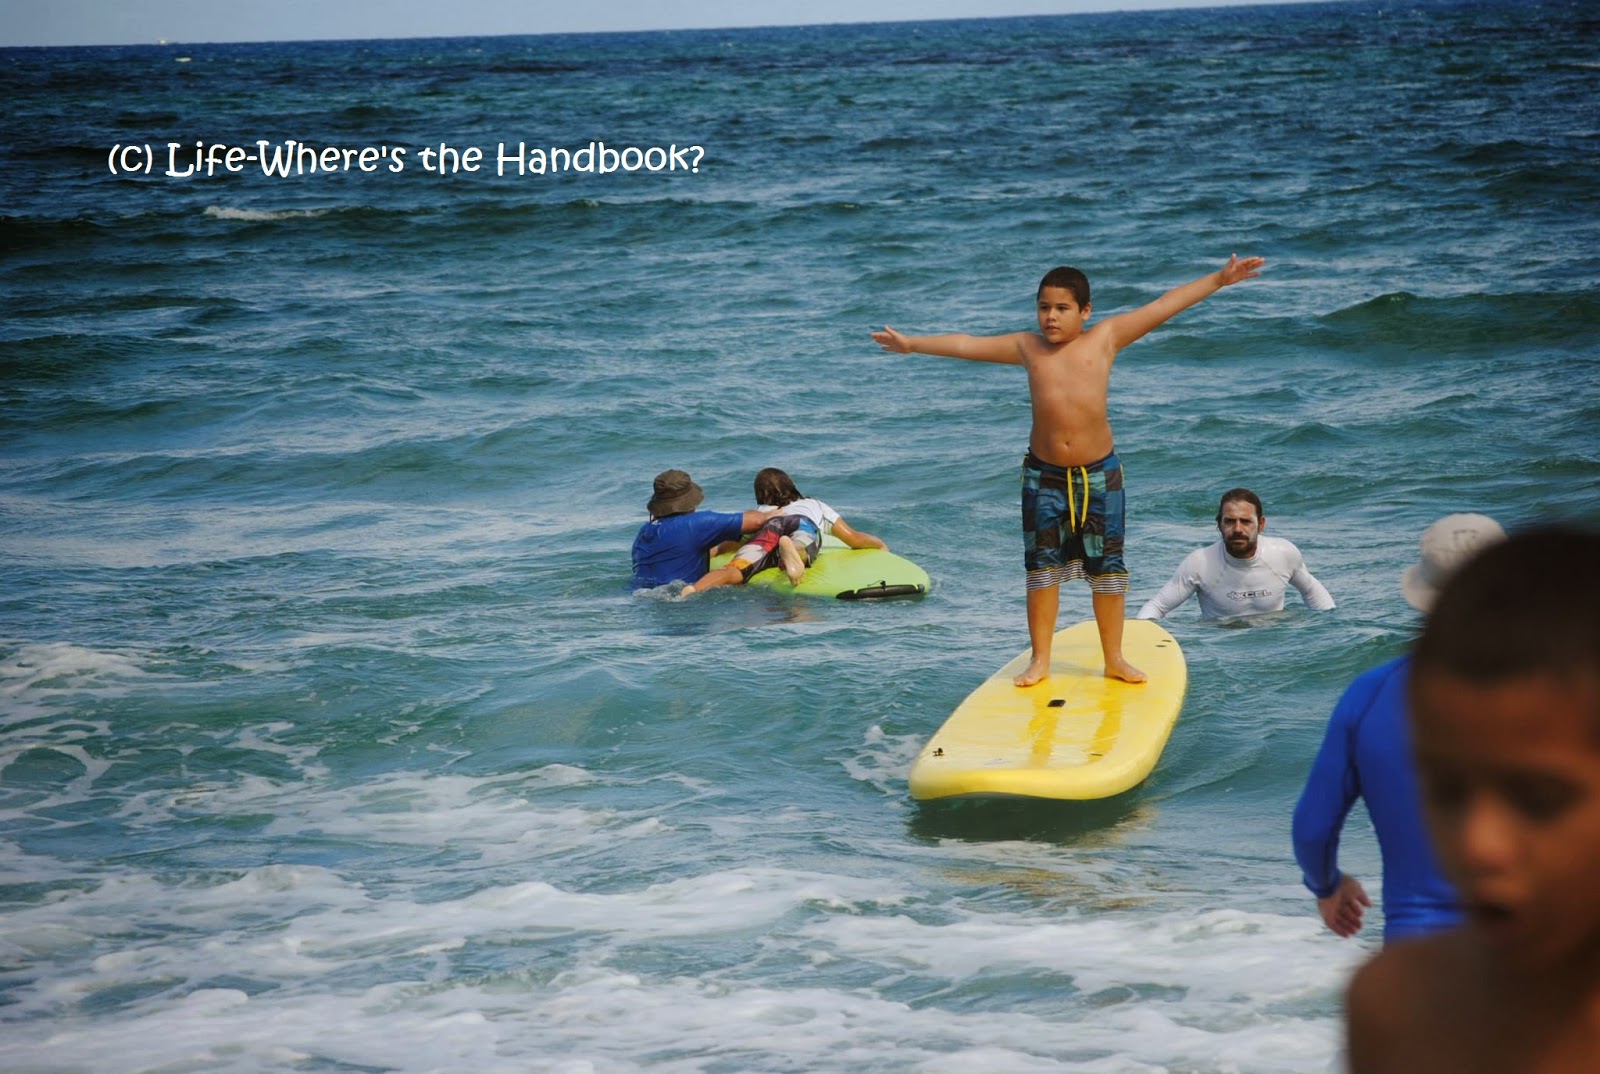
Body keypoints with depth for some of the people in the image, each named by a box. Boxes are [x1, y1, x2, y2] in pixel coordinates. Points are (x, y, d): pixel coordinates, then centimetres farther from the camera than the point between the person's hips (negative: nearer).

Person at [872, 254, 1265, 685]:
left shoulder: (1105, 338, -3)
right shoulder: (1027, 347, 1)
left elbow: (1163, 306, -4)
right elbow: (967, 345, 8)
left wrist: (1218, 279, -5)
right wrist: (912, 344, 11)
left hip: (1099, 472, -1)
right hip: (1043, 475, 1)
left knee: (1107, 567, 6)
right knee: (1042, 566, 5)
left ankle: (1114, 658, 19)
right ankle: (1040, 659, 15)